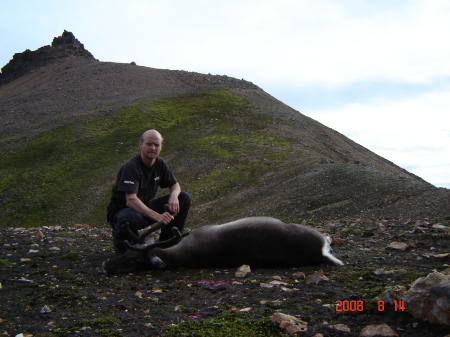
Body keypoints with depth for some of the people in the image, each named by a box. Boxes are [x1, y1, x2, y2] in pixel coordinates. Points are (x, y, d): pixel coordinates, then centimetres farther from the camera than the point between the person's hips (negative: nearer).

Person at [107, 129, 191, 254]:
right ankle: (121, 243, -7)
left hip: (145, 207, 7)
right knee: (133, 219, -44)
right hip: (122, 210, -7)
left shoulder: (160, 163, -1)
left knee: (184, 198, -6)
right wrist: (157, 216, -46)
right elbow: (131, 201, -35)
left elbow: (175, 185, 10)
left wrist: (174, 196, -17)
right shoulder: (131, 167, -24)